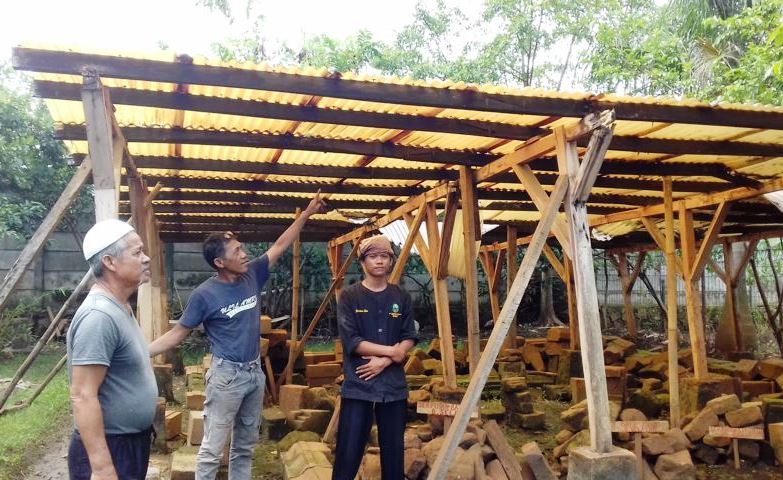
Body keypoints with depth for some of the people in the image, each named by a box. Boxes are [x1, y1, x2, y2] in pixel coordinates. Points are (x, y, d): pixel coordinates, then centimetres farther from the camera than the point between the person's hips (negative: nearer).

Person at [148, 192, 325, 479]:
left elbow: (280, 246, 8)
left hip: (255, 372, 6)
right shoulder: (205, 294, -14)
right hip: (226, 375, -6)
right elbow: (178, 333, -7)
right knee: (212, 449, 0)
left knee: (245, 445, 17)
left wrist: (306, 214, 9)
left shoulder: (251, 276, -1)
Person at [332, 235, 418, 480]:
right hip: (357, 384, -2)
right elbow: (351, 340, -11)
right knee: (349, 449, 2)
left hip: (393, 385, 3)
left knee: (393, 448, 11)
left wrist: (384, 361, -14)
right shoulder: (349, 296, -2)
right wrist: (391, 351, -11)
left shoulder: (401, 297, 6)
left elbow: (410, 338, 1)